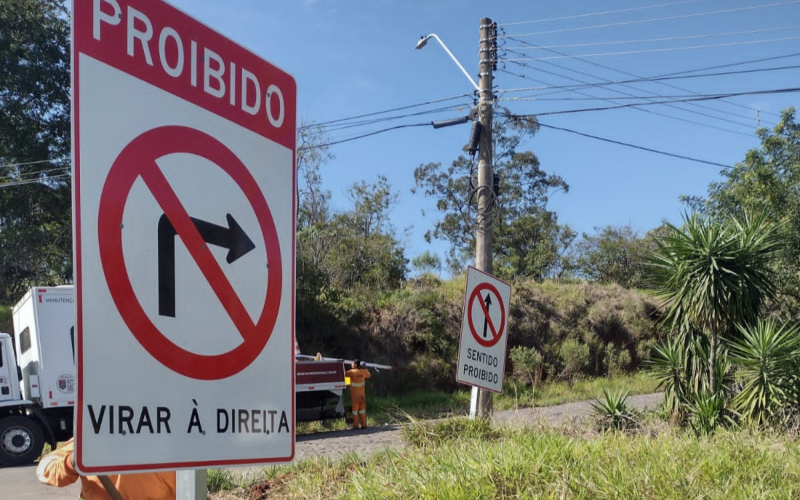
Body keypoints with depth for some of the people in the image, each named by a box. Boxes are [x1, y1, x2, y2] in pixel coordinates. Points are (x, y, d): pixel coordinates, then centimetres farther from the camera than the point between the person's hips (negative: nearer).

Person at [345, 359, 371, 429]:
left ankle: (356, 425, -1)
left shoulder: (352, 372, -12)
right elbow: (368, 375, 22)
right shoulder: (363, 372, 3)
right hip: (362, 394, 4)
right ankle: (364, 425, 8)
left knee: (355, 410, 0)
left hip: (354, 394, -4)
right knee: (362, 410, 10)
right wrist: (366, 369, 33)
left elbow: (344, 374, -13)